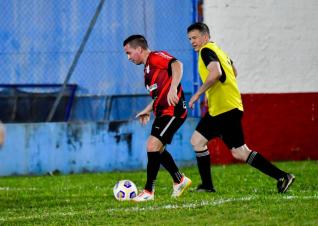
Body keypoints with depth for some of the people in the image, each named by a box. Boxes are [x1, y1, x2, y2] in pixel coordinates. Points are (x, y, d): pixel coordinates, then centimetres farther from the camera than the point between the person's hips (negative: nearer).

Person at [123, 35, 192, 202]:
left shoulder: (156, 57, -10)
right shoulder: (148, 68, 20)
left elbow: (177, 65, -28)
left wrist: (173, 88, -39)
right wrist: (148, 110, 27)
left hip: (172, 111, -11)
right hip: (163, 112, 11)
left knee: (152, 145, -16)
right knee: (157, 149, 16)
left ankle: (148, 191, -12)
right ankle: (180, 180, 31)